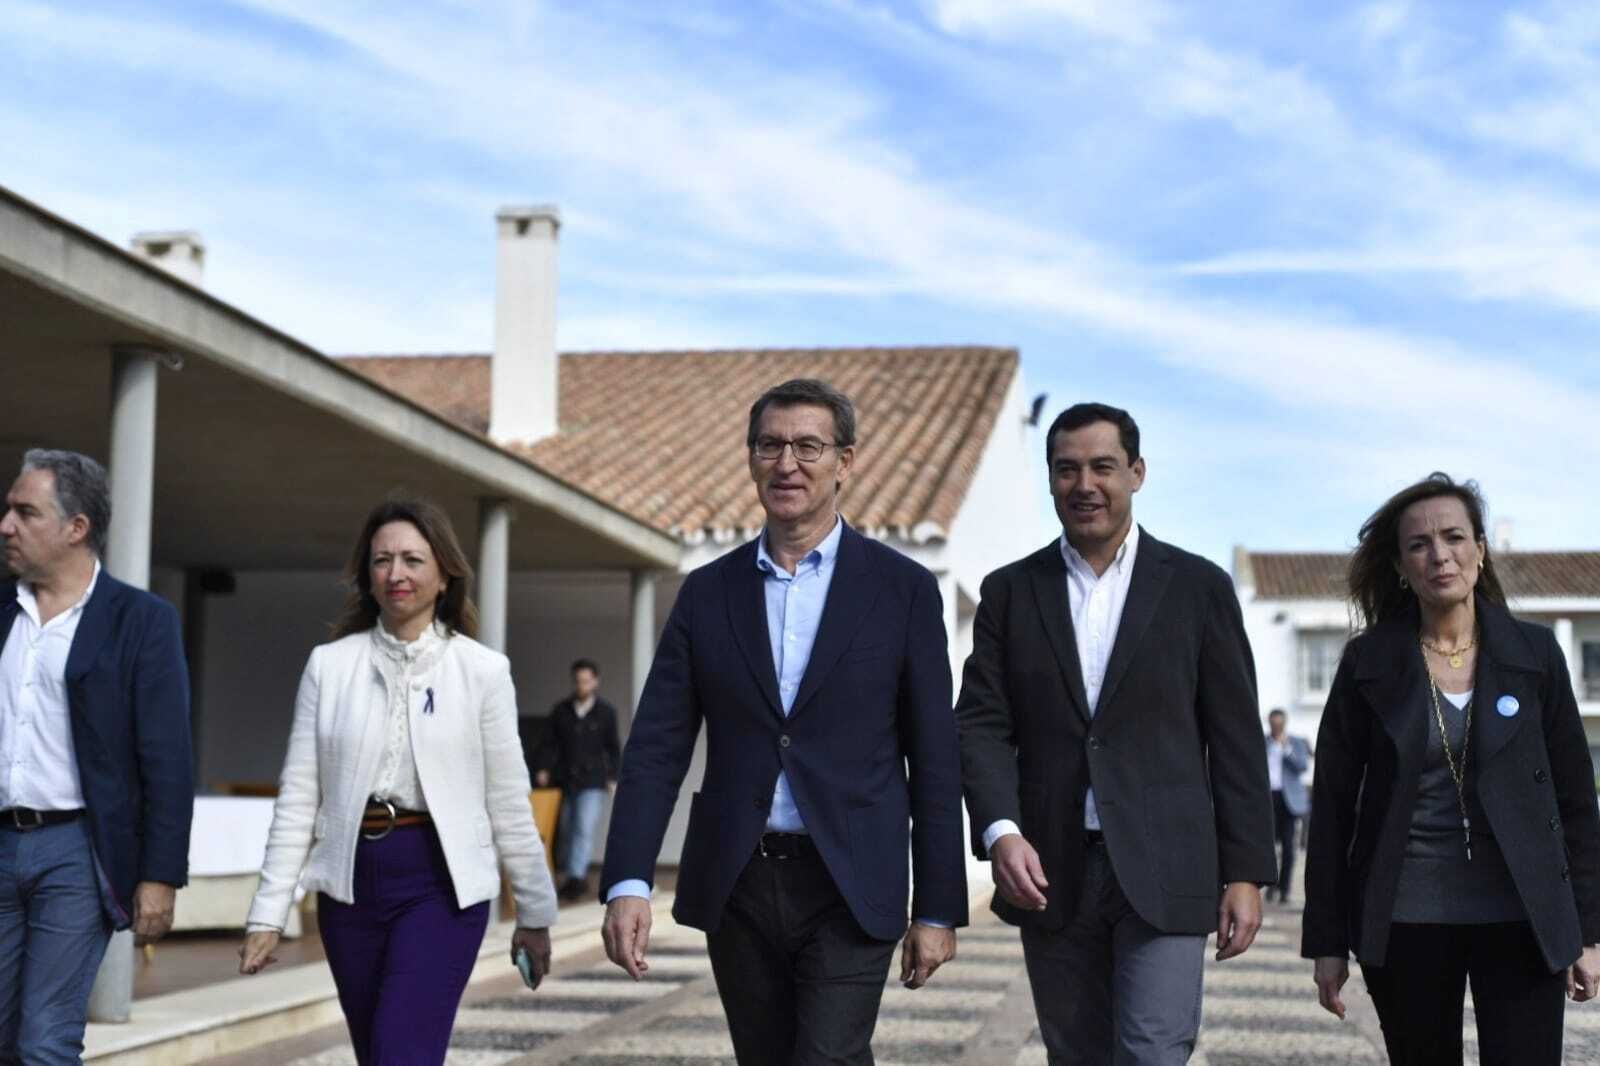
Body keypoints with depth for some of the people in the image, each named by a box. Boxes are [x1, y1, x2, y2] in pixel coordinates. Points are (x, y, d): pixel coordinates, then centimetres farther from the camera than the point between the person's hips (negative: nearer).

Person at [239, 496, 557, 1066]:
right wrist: (267, 913, 1)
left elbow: (508, 801, 3)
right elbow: (298, 796, 4)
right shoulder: (330, 664, 4)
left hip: (441, 882, -3)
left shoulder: (482, 670, -1)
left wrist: (534, 911, 6)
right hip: (350, 880, 3)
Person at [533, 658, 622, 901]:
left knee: (584, 829, -13)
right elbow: (549, 742, 8)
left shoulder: (606, 712, 2)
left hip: (592, 782, -3)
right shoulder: (560, 711, 6)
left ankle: (576, 876, -13)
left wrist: (613, 776, 4)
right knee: (567, 829, 8)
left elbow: (613, 748, 8)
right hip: (565, 779, 3)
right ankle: (573, 874, 21)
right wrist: (542, 768, -4)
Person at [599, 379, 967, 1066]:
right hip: (736, 887, 3)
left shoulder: (903, 590, 0)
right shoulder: (708, 592, 7)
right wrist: (627, 883, -10)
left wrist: (938, 909, -1)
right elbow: (656, 748, 2)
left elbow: (934, 760, 1)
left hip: (849, 888, -3)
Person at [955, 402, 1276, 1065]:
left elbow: (1235, 739, 3)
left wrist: (1246, 871, -1)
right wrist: (999, 831, -15)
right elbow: (981, 725, 2)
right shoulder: (1009, 592, 9)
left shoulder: (1199, 588, 4)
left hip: (1163, 874, -2)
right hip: (1049, 874, 2)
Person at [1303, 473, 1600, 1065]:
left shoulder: (1535, 654, 3)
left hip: (1520, 919, 0)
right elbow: (1332, 805, 2)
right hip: (1405, 921, 0)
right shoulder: (1368, 662, 1)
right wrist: (1327, 941, -1)